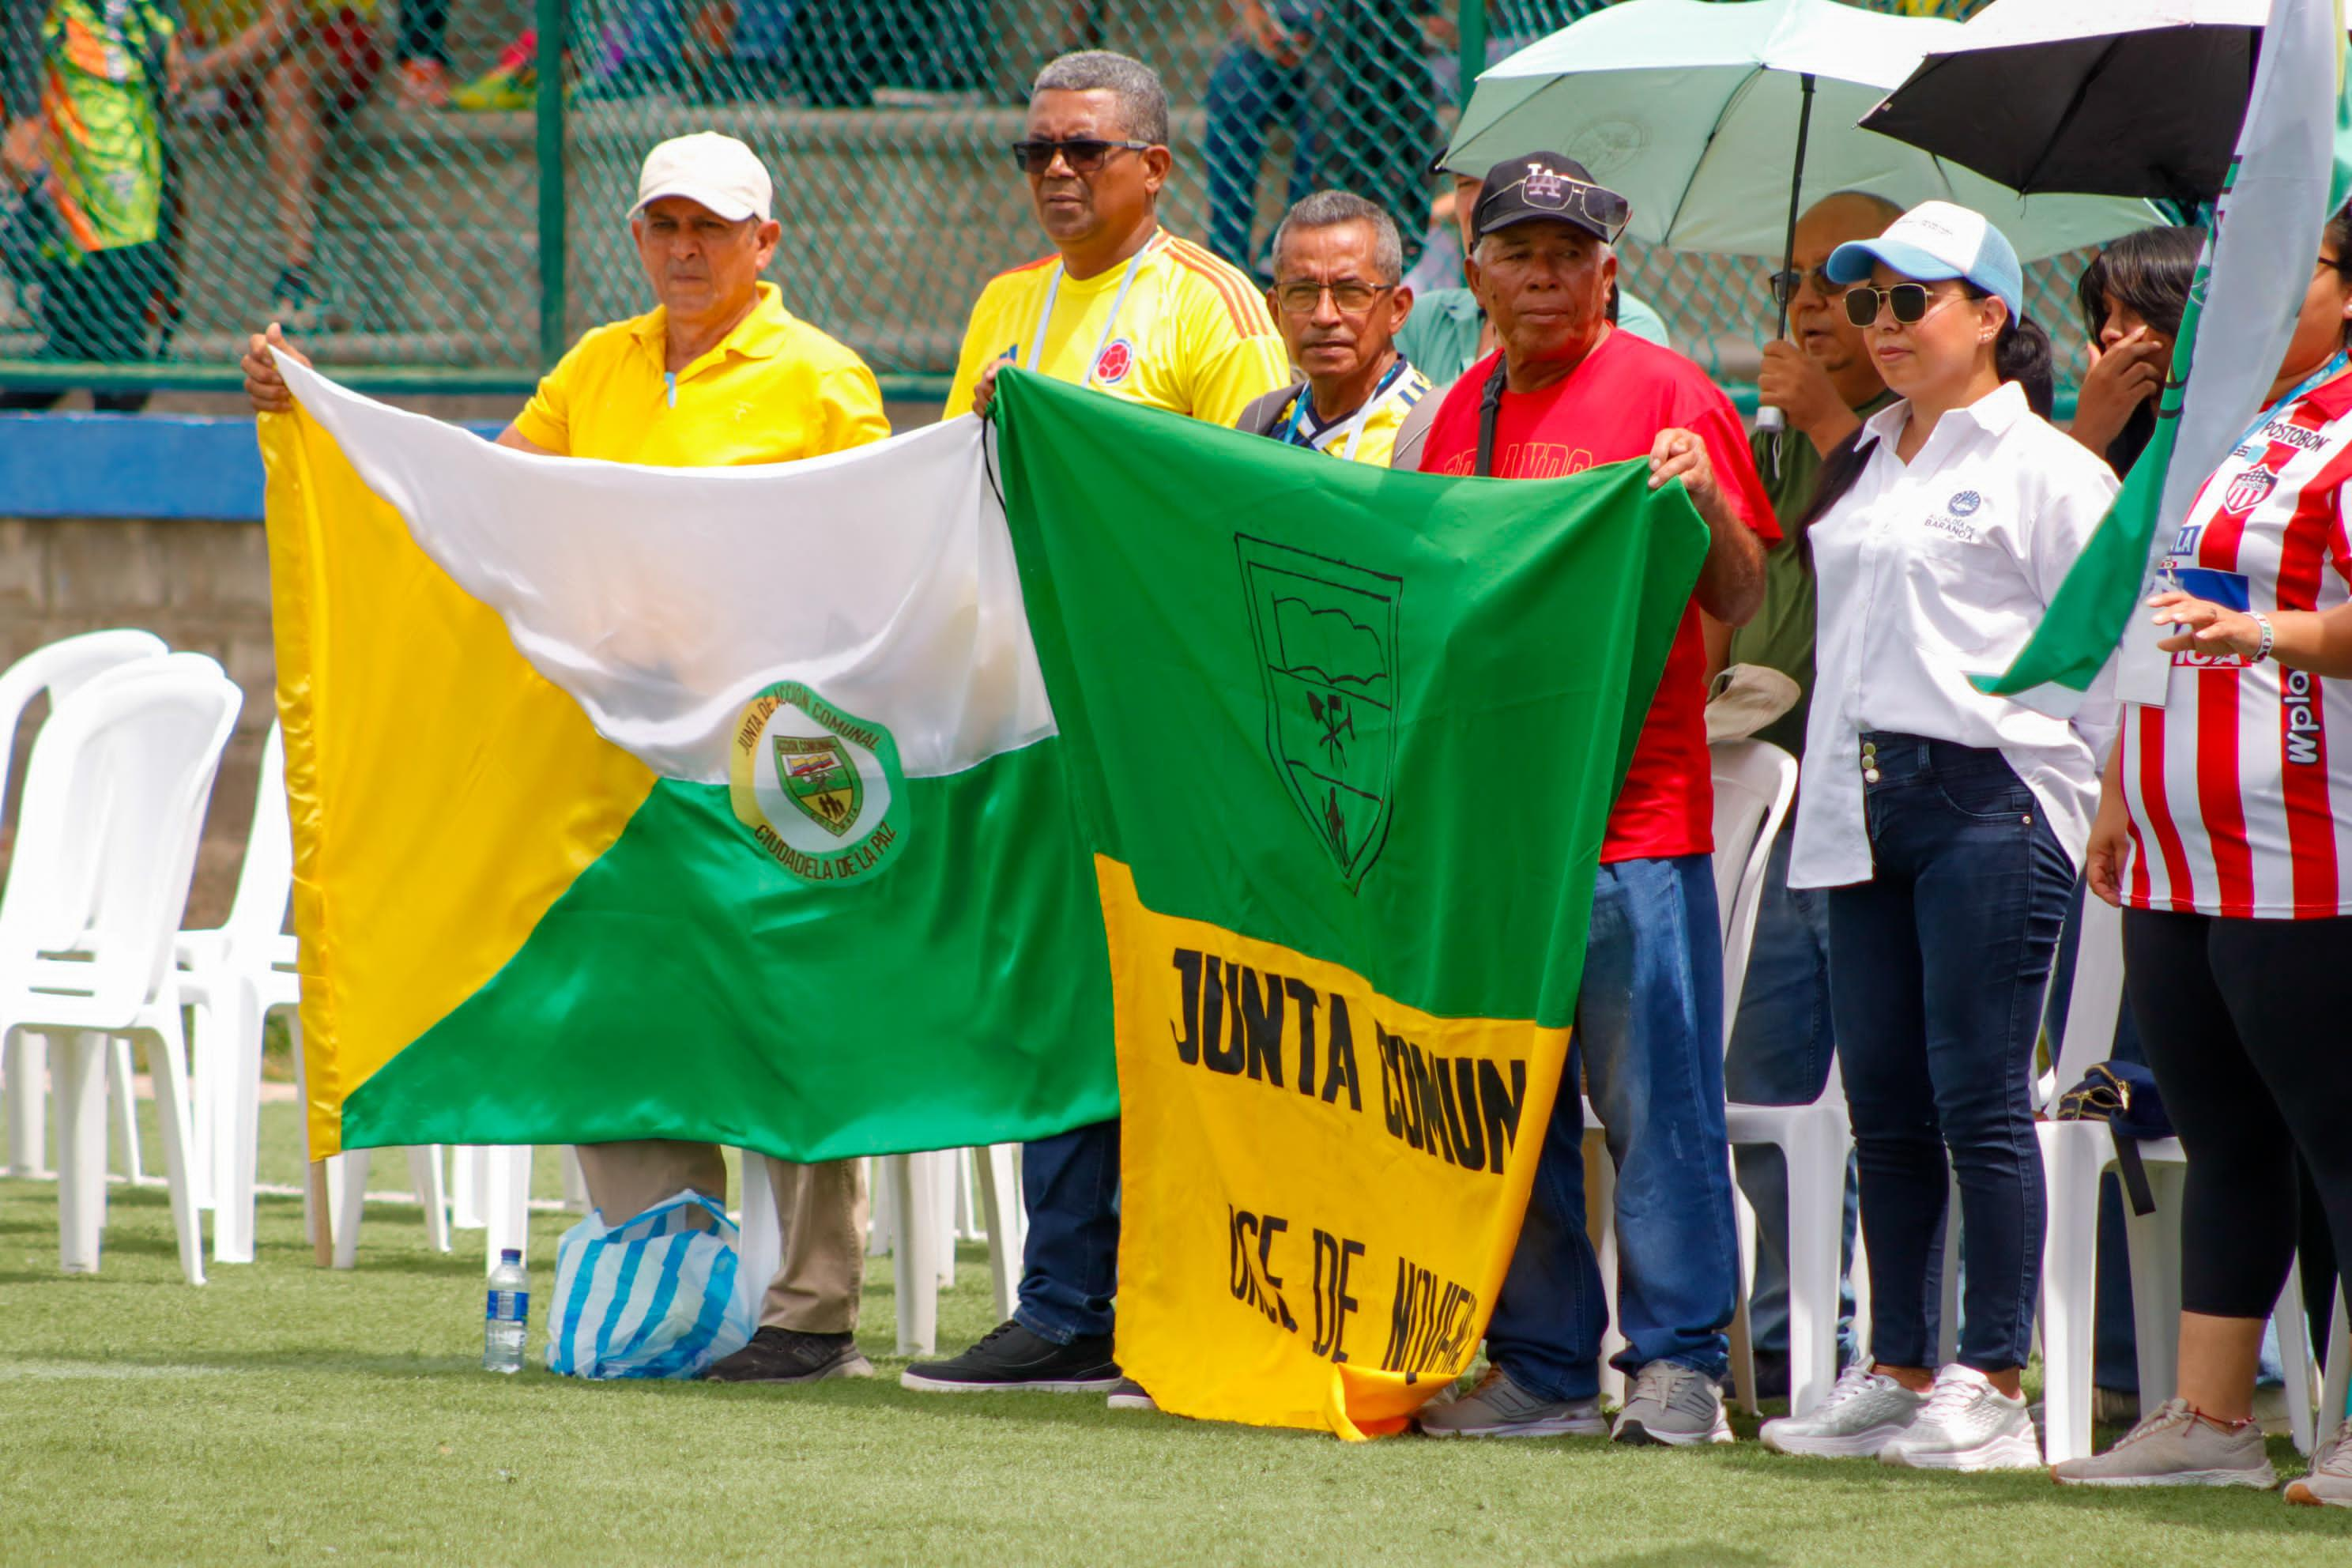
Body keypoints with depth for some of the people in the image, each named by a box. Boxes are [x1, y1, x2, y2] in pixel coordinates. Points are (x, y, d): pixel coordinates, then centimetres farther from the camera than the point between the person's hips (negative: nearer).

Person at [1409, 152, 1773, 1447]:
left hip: (1632, 814, -6)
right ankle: (1542, 1365, 15)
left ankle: (1678, 1365, -3)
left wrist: (1707, 503, -24)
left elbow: (1740, 602, -7)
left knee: (1655, 1096, -6)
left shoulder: (1666, 393, -3)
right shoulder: (1465, 410, 15)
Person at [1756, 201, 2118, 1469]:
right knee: (1882, 1102, 7)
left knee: (1979, 1097, -8)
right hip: (1861, 805, 7)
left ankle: (1993, 1387, -5)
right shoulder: (1861, 467, 19)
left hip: (1989, 799, -7)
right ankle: (1896, 1372, 12)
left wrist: (2093, 809, -9)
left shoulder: (2048, 471, -2)